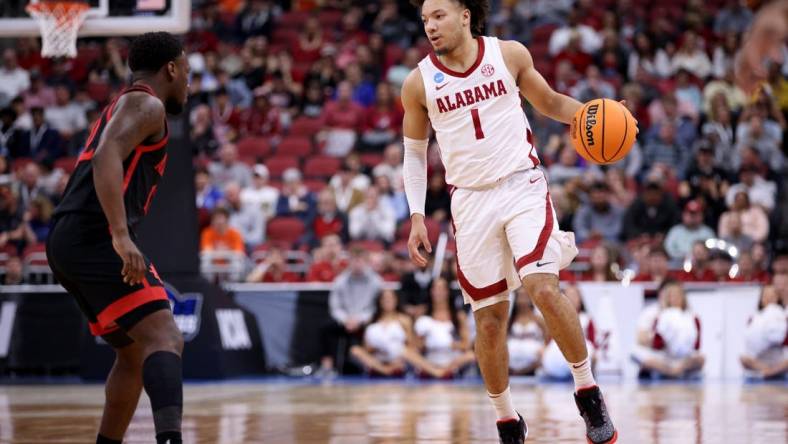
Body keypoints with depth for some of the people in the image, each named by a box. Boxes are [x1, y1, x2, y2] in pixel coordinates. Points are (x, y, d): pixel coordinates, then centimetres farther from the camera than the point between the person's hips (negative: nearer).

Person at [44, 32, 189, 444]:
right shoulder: (146, 104, -1)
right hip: (95, 238, -10)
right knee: (164, 338, -21)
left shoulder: (119, 109, 29)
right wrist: (122, 237, -29)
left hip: (68, 241, 10)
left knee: (134, 354, 20)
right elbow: (107, 159, -19)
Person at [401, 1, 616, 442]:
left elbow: (549, 101, 15)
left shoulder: (510, 54, 0)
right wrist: (417, 216, 1)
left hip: (523, 186, -1)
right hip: (471, 201, 2)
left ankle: (589, 393, -4)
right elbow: (414, 153, 11)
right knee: (489, 318, 2)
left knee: (544, 289, -21)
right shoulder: (419, 82, 0)